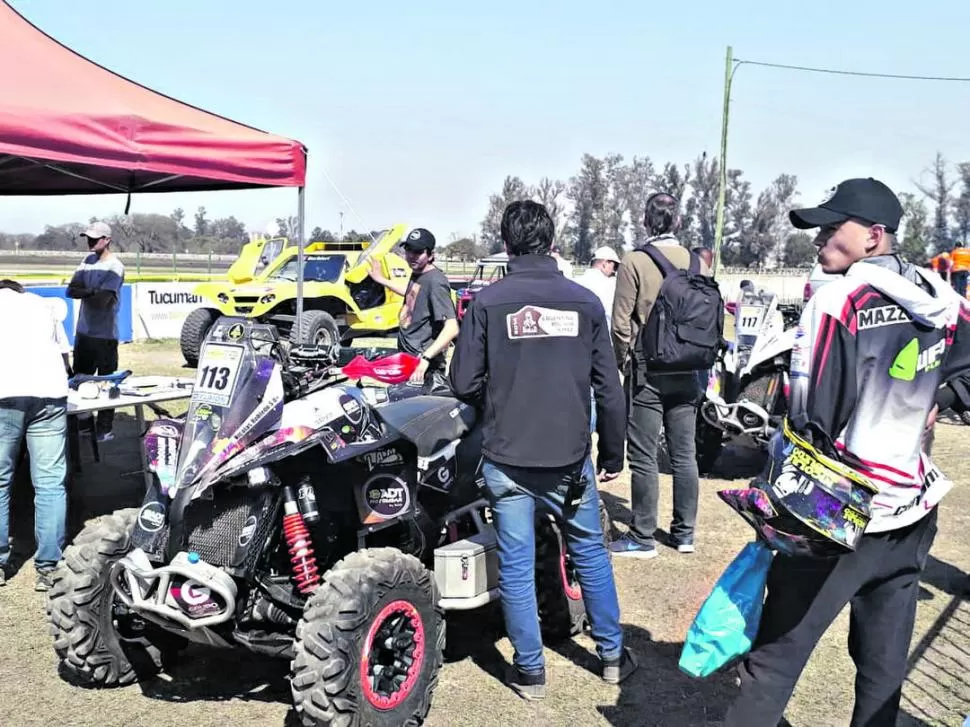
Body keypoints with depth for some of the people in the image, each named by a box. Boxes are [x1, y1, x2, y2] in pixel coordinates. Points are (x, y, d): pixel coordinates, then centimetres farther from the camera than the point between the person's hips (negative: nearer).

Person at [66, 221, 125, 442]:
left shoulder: (114, 267, -12)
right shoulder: (88, 261, 9)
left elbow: (101, 300, -22)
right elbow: (71, 291, 1)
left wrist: (82, 291, -7)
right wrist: (92, 291, -17)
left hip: (105, 334, -8)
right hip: (84, 331, 8)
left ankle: (104, 429, 5)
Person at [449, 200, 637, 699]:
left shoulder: (488, 302, -7)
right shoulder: (584, 302, -3)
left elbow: (464, 383, -5)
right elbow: (609, 388, 0)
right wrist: (612, 455, 12)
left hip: (507, 458, -1)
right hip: (570, 458, 2)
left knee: (517, 565, 9)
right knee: (590, 553, 18)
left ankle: (529, 670, 20)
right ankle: (612, 655, 30)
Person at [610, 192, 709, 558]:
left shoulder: (634, 261, -10)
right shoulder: (697, 262, 2)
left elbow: (621, 322, -10)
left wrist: (622, 362, 4)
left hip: (647, 369, -5)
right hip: (686, 371, 5)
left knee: (644, 457, 2)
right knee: (684, 454, 12)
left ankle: (643, 538, 8)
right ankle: (684, 533, 21)